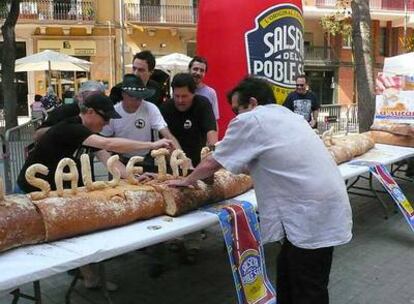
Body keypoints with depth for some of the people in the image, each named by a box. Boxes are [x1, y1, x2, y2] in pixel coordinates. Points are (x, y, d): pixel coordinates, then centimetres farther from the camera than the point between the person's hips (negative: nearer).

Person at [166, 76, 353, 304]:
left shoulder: (250, 120, -6)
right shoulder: (288, 116, 18)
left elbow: (211, 164, 1)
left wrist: (186, 181, 19)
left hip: (312, 214, -9)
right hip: (323, 207, 9)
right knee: (287, 278, 19)